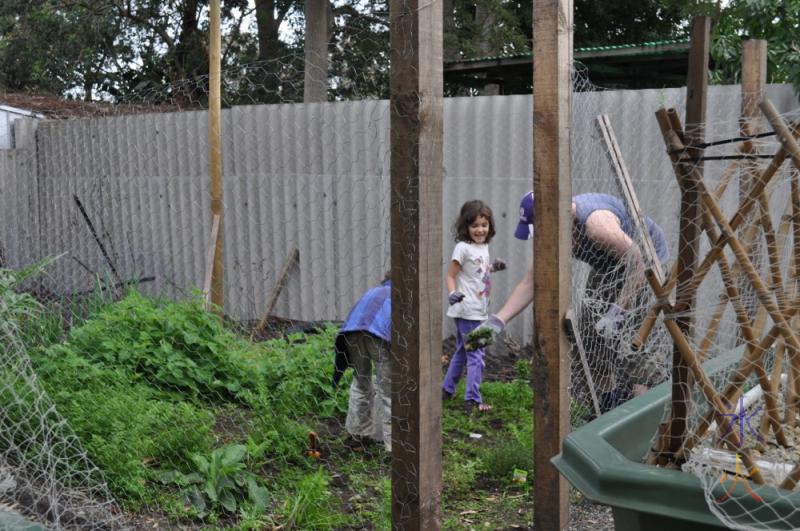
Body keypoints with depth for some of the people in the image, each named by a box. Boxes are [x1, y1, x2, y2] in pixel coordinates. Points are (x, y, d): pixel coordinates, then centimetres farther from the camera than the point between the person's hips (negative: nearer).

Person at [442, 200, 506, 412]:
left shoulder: (484, 246, 10)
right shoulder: (463, 247, -14)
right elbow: (451, 275, -15)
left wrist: (493, 267, 11)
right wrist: (452, 293, -31)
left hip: (479, 311, 9)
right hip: (467, 311, -9)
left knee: (462, 351, 19)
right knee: (476, 354, -6)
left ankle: (447, 390, 32)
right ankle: (473, 399, 0)